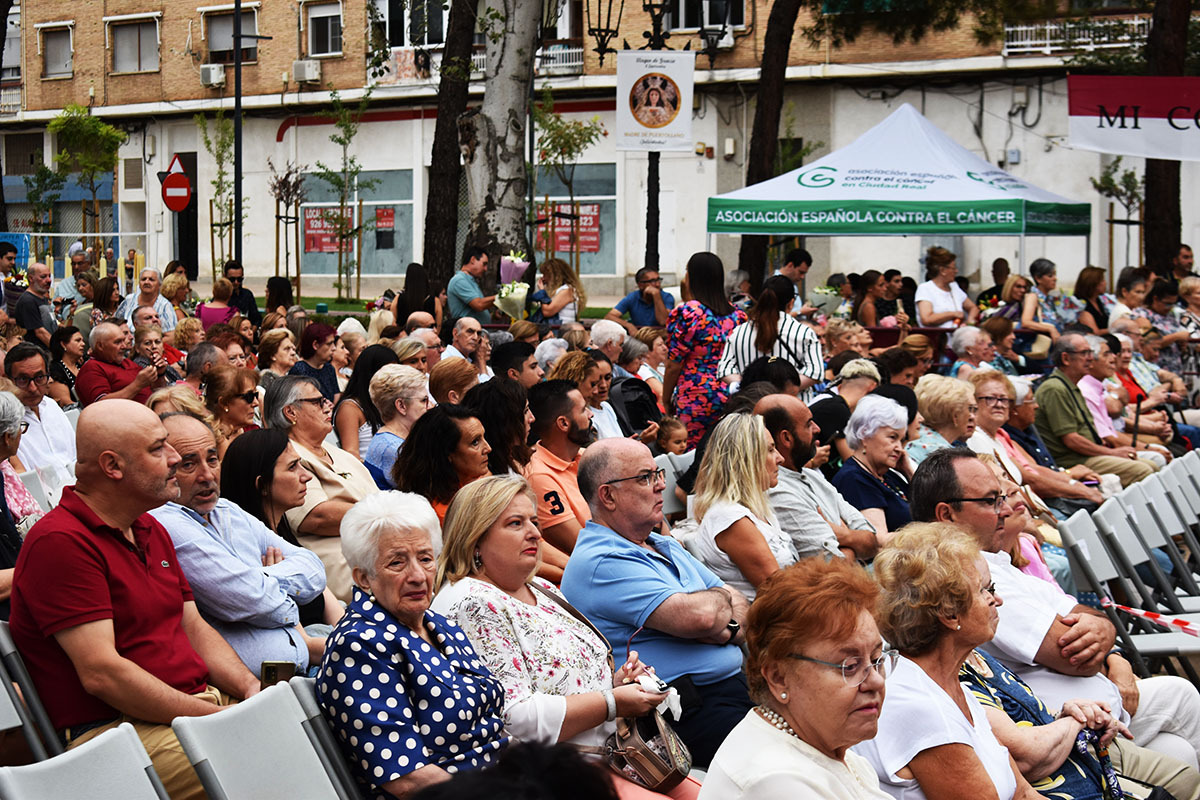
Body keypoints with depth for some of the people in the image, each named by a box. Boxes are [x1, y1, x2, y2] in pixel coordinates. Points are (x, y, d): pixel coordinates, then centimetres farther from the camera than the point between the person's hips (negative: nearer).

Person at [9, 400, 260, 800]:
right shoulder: (59, 542, -13)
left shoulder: (150, 530, 19)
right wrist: (215, 719, -20)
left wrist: (252, 689, 2)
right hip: (114, 729, -9)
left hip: (202, 702, 10)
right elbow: (101, 672, -20)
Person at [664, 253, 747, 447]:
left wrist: (666, 400, 5)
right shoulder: (737, 314, 8)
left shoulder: (685, 314, -9)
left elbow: (674, 366, -6)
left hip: (696, 398, -6)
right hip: (732, 396, 6)